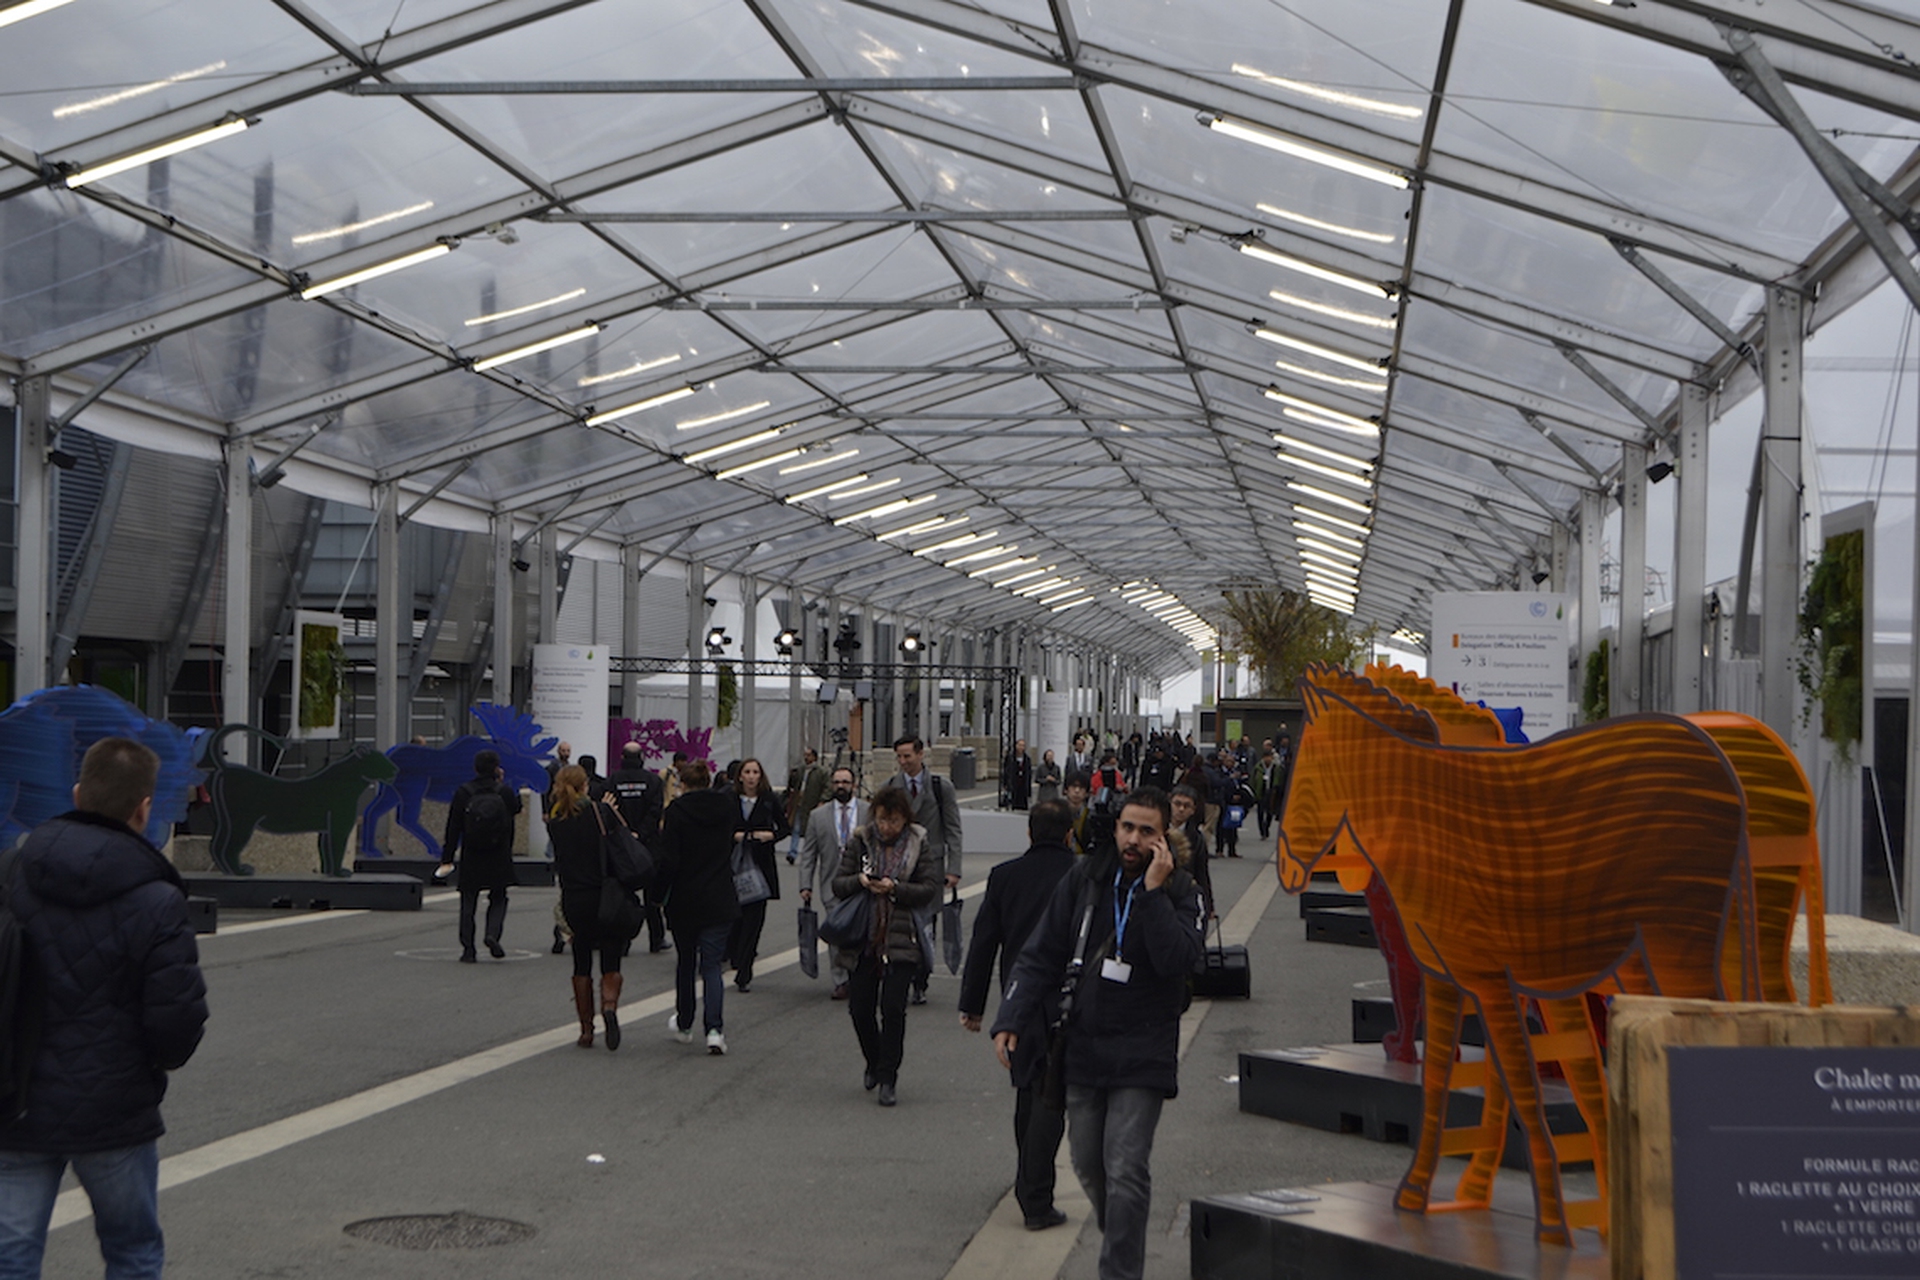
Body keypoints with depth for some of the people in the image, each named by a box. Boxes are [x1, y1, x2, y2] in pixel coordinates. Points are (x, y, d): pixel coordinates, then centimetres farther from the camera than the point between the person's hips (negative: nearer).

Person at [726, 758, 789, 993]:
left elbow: (784, 828, 11)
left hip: (761, 863, -1)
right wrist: (733, 836, -11)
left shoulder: (770, 800, 3)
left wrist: (771, 835, -8)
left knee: (754, 916, -6)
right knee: (735, 914, 2)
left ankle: (743, 974, -5)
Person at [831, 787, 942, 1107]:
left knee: (893, 1007, -11)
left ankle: (888, 1078, 0)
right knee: (860, 1007, 2)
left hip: (901, 940, -2)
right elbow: (838, 884, 6)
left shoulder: (921, 847, 2)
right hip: (863, 939, 2)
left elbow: (930, 890, -4)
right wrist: (860, 881, -15)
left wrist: (895, 888, -17)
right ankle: (874, 1063, 30)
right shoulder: (860, 843, 6)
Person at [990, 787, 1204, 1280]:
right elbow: (1041, 956, 5)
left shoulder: (1180, 892, -5)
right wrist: (1011, 1020, -3)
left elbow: (1178, 961, -22)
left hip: (1142, 1057, -4)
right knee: (1088, 1165, 12)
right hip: (1082, 1048, 4)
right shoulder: (1084, 878, 3)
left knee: (1125, 1171, -10)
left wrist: (1154, 891, -24)